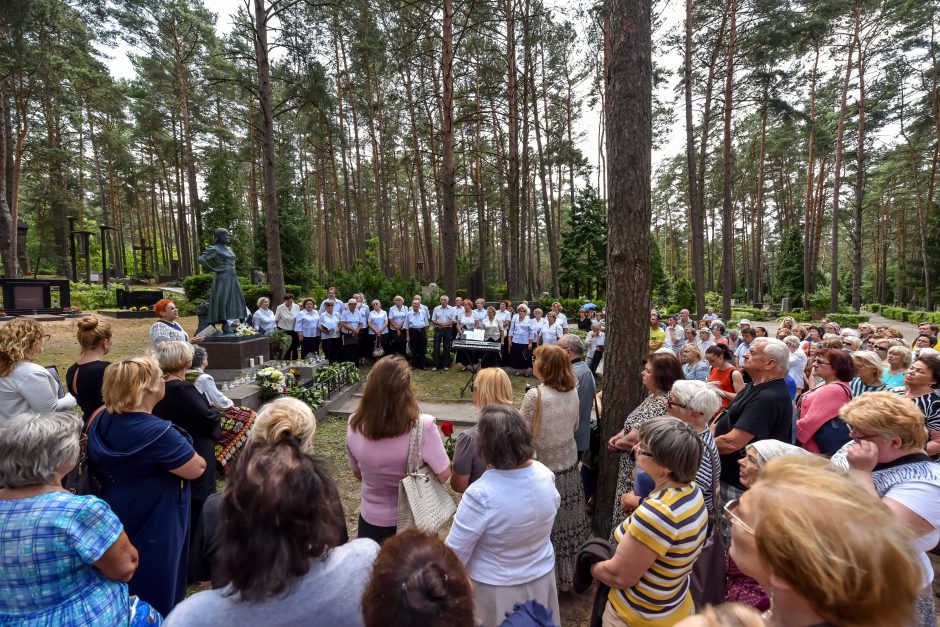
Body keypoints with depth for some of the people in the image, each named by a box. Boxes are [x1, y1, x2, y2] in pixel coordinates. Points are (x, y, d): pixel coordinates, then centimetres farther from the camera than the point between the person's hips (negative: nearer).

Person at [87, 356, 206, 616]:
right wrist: (182, 451, -2)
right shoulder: (157, 433, -31)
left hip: (116, 521, 8)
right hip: (152, 530, -8)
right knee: (156, 595, 13)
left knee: (122, 593, 29)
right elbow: (197, 468, -22)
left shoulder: (101, 422, -5)